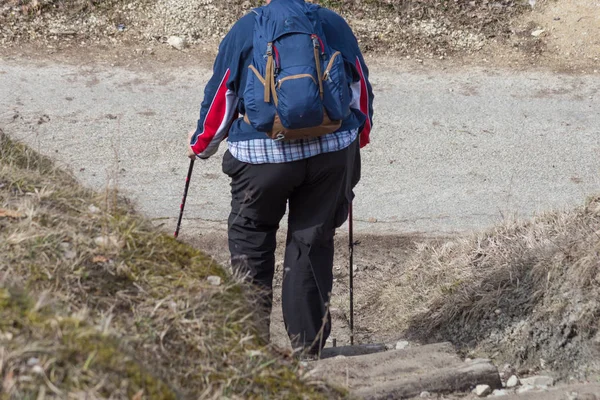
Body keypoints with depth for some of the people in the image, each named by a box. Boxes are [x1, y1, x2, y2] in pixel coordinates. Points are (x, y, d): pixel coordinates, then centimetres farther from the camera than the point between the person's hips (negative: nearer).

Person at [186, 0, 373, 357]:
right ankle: (309, 344, 12)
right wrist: (360, 135, 37)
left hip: (262, 154, -2)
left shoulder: (245, 29, 4)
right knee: (313, 241, 10)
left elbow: (220, 96, 8)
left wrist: (201, 144, 25)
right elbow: (361, 88, 19)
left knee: (250, 238, 14)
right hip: (331, 151, 2)